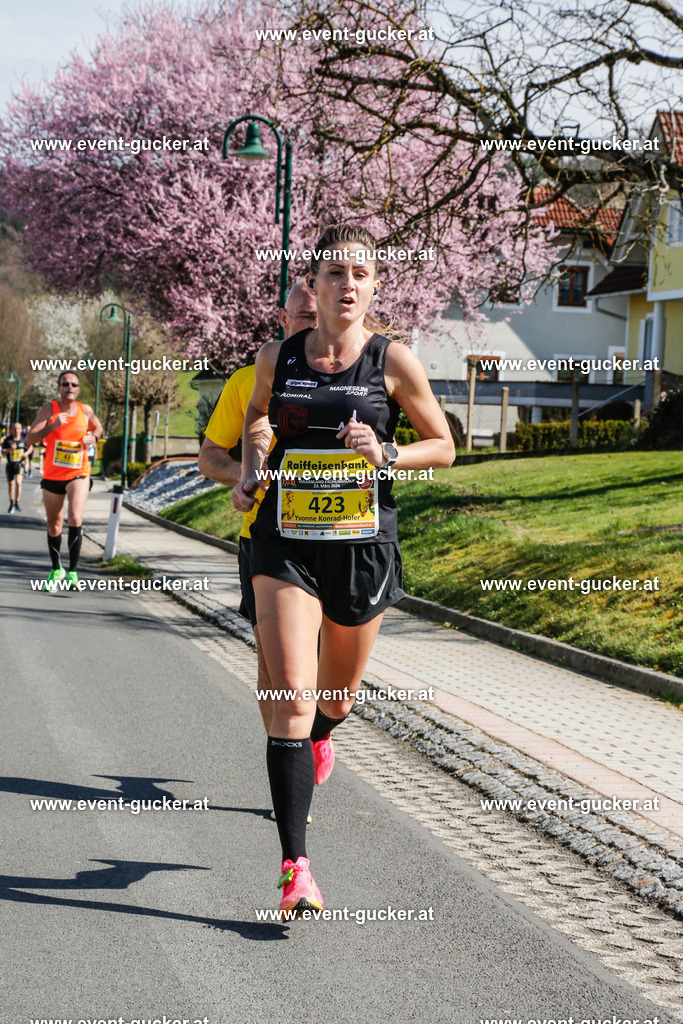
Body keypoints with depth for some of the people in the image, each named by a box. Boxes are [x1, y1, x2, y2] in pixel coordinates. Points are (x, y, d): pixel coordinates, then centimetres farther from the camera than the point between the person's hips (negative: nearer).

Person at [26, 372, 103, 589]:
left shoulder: (85, 410, 0)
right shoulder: (49, 409, -6)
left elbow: (98, 427, 22)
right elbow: (30, 438, -13)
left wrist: (94, 437, -2)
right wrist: (53, 425, -27)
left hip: (78, 475, -1)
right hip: (52, 475, 1)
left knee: (75, 518, -22)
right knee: (54, 526, 12)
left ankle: (73, 571, -19)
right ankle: (56, 570, 33)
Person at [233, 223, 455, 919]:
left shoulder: (393, 360, -4)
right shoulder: (277, 358, 1)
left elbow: (443, 447, 4)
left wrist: (385, 455, -14)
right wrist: (249, 470, 6)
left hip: (365, 548, 1)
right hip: (286, 546, 0)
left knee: (339, 694, 18)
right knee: (292, 694, -15)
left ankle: (319, 735, 58)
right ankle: (295, 868, -15)